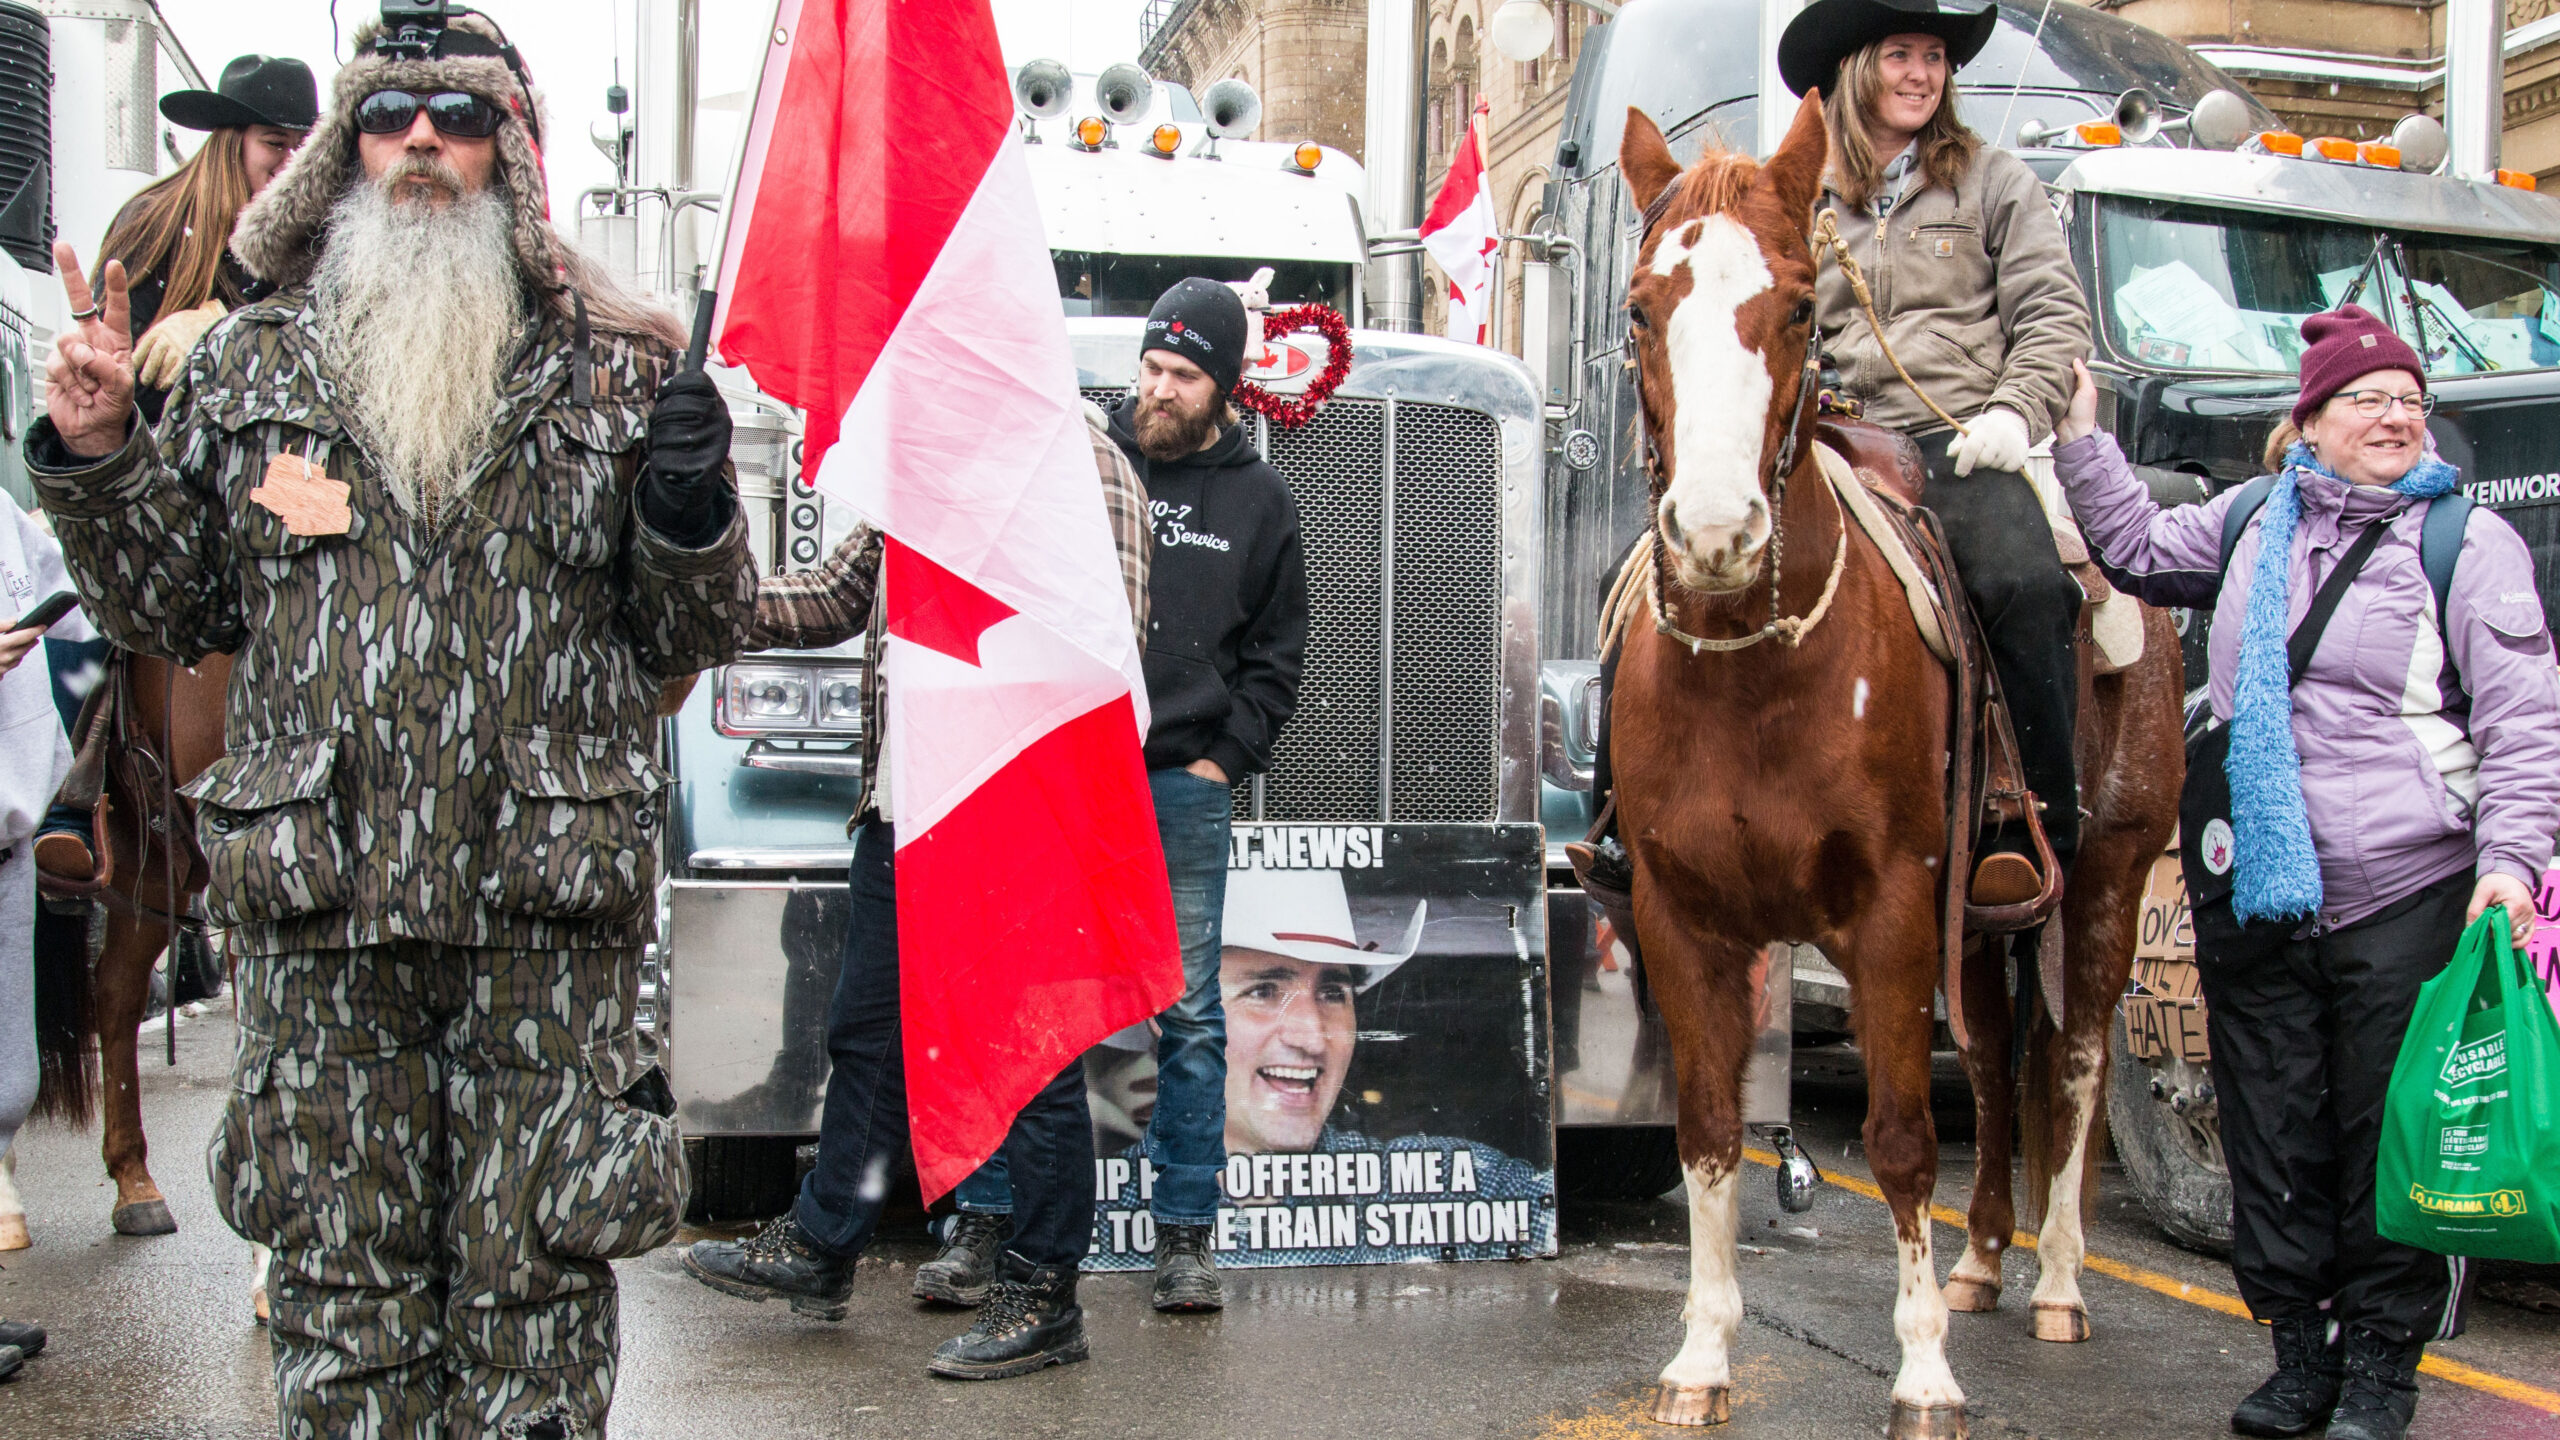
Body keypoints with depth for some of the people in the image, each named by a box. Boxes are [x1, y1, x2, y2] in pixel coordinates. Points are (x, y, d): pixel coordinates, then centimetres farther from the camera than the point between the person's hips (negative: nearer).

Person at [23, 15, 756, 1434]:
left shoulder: (609, 370, 7)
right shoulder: (247, 367, 11)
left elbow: (688, 639, 9)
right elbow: (167, 611, 15)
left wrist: (691, 512, -10)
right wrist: (93, 459, 1)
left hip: (550, 915, -1)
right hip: (319, 907, 2)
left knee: (535, 1283, 6)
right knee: (341, 1279, 10)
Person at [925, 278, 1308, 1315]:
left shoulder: (1259, 500, 8)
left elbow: (1277, 654, 13)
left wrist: (1226, 759, 2)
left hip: (1184, 784, 1)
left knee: (1190, 1014, 4)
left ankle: (1184, 1232, 13)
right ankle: (982, 1217, 10)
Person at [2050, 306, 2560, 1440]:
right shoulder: (2257, 521, 12)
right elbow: (2141, 546, 27)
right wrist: (2080, 435, 19)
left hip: (2404, 894, -4)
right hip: (2255, 884, 4)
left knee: (2390, 1132, 2)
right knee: (2272, 1132, 9)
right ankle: (2301, 1349, 21)